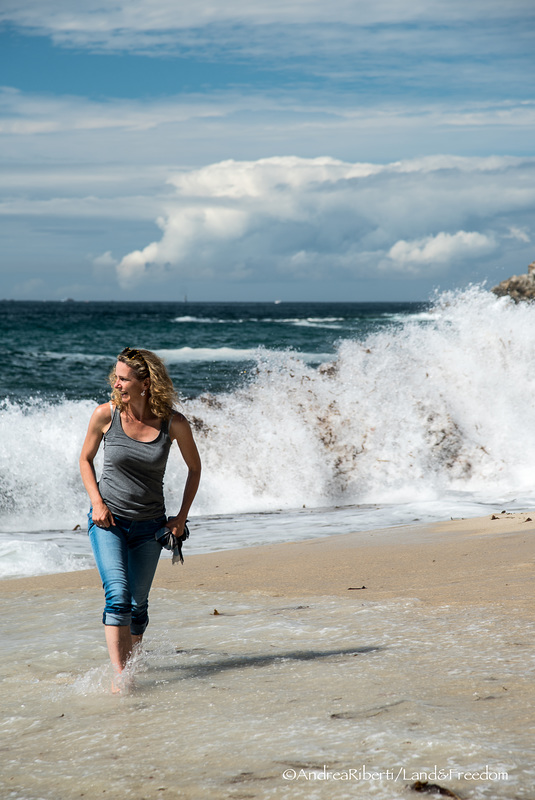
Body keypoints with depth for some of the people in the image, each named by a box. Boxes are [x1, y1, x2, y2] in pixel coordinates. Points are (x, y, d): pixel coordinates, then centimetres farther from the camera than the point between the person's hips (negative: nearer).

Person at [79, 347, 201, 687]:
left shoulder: (174, 423, -10)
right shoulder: (106, 415, -11)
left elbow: (195, 468, 7)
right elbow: (86, 459, 6)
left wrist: (182, 517, 1)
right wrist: (97, 502, -8)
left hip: (149, 526, 1)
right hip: (108, 520, -1)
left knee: (138, 605, 8)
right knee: (118, 595, -19)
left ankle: (130, 663, 31)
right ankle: (119, 675, -22)